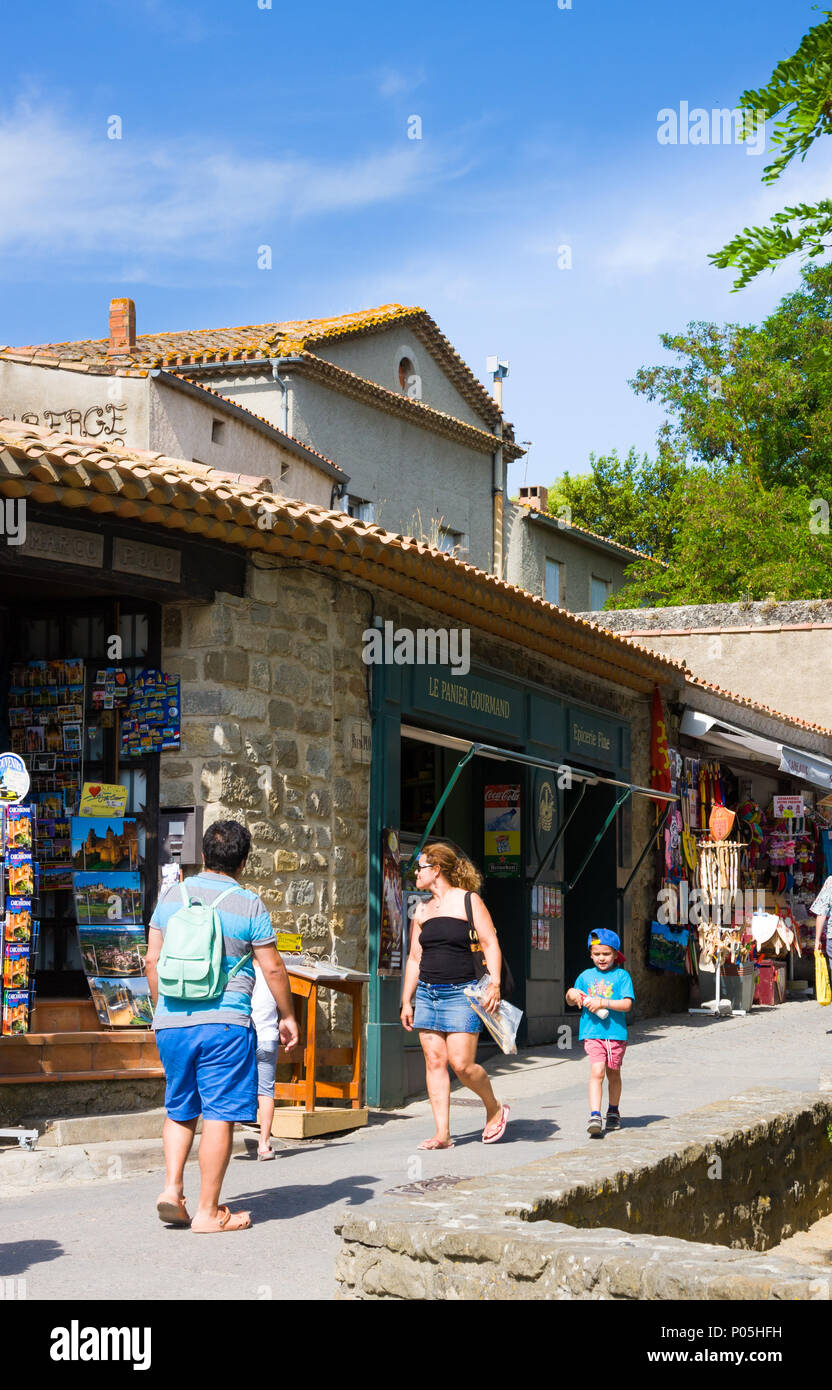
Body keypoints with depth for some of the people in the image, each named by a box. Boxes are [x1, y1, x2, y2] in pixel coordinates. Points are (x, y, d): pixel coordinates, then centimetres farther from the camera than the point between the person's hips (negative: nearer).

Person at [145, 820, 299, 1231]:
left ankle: (171, 1186, 6)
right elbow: (272, 968, -2)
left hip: (171, 1022, 4)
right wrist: (287, 1016, 11)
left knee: (180, 1109, 19)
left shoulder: (170, 896, 7)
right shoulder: (248, 904, -4)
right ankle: (208, 1211, 3)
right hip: (224, 1021, -4)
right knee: (220, 1115, 1)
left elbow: (152, 960, 11)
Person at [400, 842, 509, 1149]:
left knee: (462, 1064, -11)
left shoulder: (468, 901, -2)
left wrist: (494, 984, -16)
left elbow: (490, 944, -5)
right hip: (427, 993, 6)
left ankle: (494, 1110, 14)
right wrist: (407, 1001, 13)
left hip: (461, 993, -6)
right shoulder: (422, 911, 15)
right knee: (434, 1061, 0)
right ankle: (442, 1133, 2)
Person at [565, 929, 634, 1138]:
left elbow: (627, 1004, -9)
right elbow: (571, 1002, 21)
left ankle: (613, 1112, 34)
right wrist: (571, 994, -2)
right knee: (597, 1072, -15)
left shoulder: (621, 976, 0)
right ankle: (595, 1116, -23)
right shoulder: (585, 976, 10)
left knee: (613, 1073, 14)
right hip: (592, 1032, 0)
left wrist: (603, 1003, -17)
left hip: (616, 1032, 0)